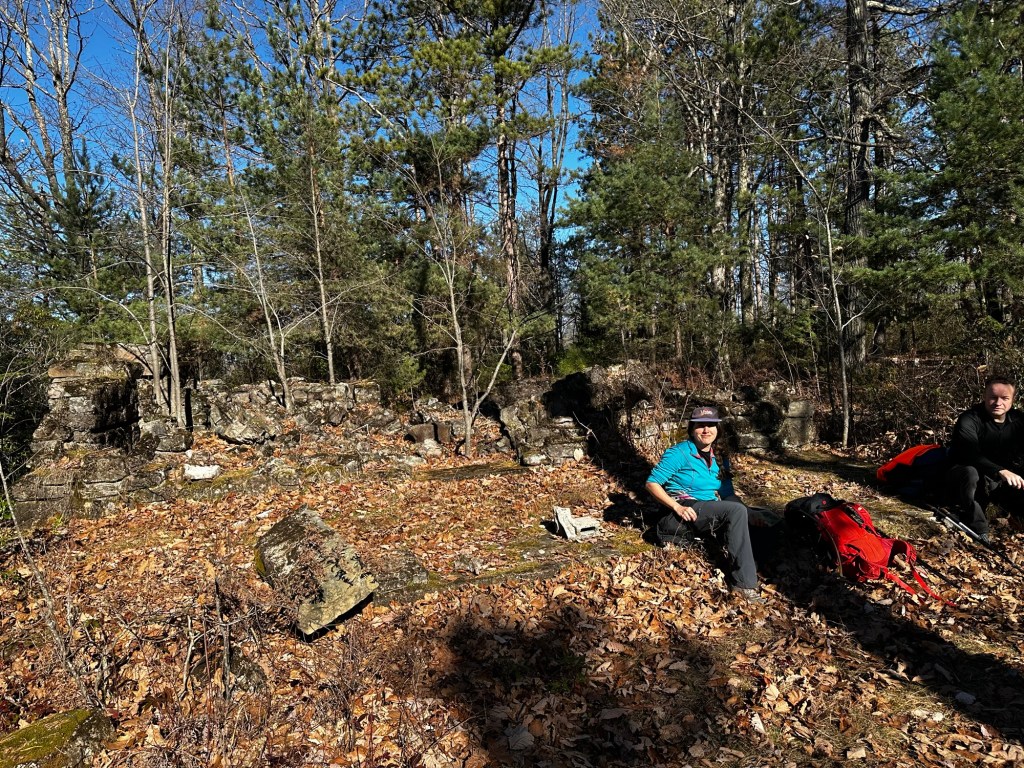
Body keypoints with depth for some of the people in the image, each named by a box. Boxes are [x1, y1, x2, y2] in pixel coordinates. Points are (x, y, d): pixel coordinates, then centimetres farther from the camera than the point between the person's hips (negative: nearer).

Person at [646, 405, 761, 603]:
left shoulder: (719, 458, 14)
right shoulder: (679, 453, -6)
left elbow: (728, 494, 16)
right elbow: (652, 483, -10)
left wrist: (753, 513, -2)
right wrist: (677, 507, -22)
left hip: (711, 512, 8)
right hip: (687, 510, -7)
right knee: (736, 510, -27)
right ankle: (744, 583, -29)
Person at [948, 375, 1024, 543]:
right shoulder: (969, 420, -19)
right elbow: (970, 455, -33)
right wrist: (1000, 471, -47)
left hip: (1003, 481, 5)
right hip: (973, 479, -5)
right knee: (970, 472, -39)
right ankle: (978, 532, -29)